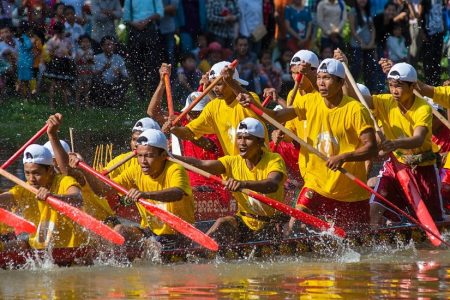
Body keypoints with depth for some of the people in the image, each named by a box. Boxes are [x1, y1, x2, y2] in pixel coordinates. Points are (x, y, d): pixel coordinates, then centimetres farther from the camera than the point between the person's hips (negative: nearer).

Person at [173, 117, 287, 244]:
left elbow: (273, 184, -34)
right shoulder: (233, 162, 2)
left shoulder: (274, 160, -10)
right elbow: (201, 164, -13)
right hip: (244, 223, 3)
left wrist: (244, 183, -53)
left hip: (270, 226, -3)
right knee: (223, 223, -25)